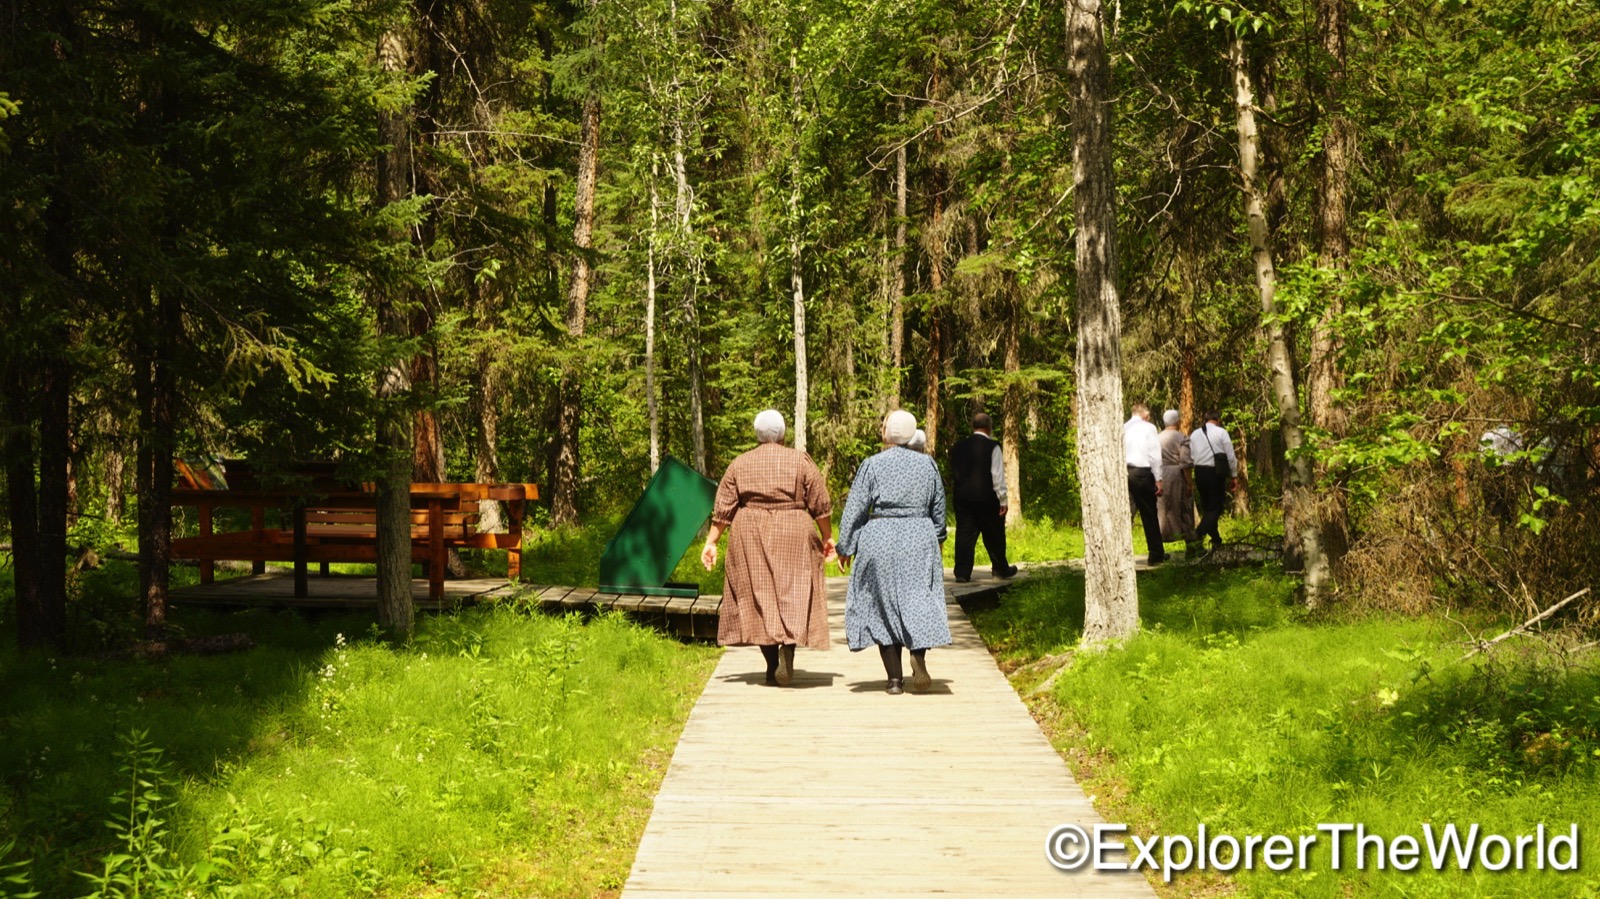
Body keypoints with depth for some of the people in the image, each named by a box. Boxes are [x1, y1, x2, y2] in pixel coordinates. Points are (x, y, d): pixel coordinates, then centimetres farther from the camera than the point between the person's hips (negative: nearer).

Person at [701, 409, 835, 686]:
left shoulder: (739, 465, 4)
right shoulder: (800, 461, 0)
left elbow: (723, 510, 2)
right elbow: (821, 505, 0)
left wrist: (711, 542, 6)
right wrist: (827, 537, 10)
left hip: (751, 538, 2)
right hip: (793, 537, -2)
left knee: (759, 595, 6)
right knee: (794, 593, 3)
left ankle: (772, 668, 5)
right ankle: (788, 646, -22)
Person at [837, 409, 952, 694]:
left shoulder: (872, 465, -6)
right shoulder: (927, 464, 5)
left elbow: (855, 509, -5)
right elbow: (939, 508, 13)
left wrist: (846, 547, 3)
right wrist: (937, 540, 27)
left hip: (880, 542, -2)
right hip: (919, 540, 2)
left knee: (883, 605, 4)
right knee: (918, 597, 8)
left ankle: (894, 678, 2)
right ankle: (919, 654, -18)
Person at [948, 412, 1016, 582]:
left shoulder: (958, 446, 7)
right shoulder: (992, 446, -8)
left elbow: (953, 472, 15)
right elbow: (998, 475, -10)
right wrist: (1002, 500, -6)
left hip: (961, 497, 4)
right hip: (986, 498, -4)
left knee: (964, 534, 4)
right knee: (993, 535, 11)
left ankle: (962, 572, -2)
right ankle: (1000, 569, 24)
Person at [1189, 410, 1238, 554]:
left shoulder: (1194, 434, 10)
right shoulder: (1221, 432, -3)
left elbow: (1191, 456, 9)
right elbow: (1231, 456, -3)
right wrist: (1233, 476, 5)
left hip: (1199, 472, 5)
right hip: (1216, 472, -5)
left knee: (1206, 508, 15)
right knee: (1215, 509, -3)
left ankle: (1216, 541, 19)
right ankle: (1198, 536, -24)